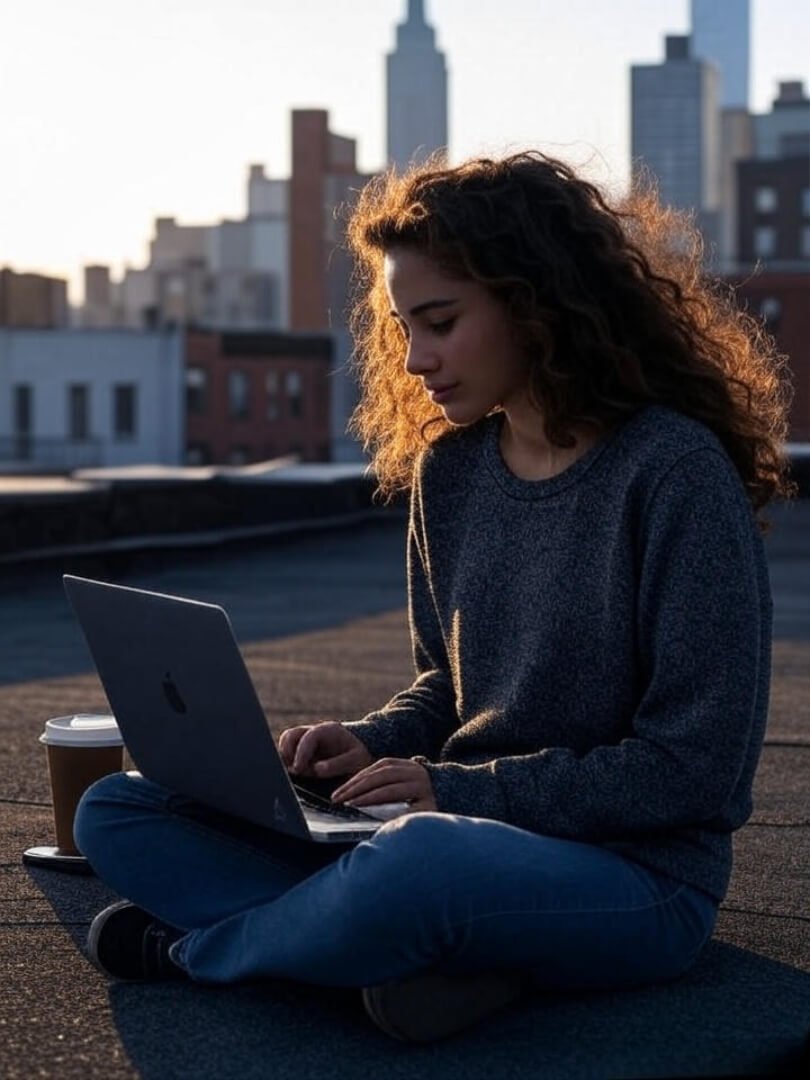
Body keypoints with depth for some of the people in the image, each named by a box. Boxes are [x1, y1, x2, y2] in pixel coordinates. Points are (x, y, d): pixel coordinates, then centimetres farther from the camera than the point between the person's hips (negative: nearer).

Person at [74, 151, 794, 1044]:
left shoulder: (675, 470, -14)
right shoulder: (448, 468, 7)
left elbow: (695, 766, -15)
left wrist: (463, 788, -18)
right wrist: (371, 744, -4)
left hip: (632, 872, -7)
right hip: (466, 835, 8)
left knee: (414, 864, -41)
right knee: (117, 814, 0)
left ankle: (192, 948, -7)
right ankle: (440, 955, -19)